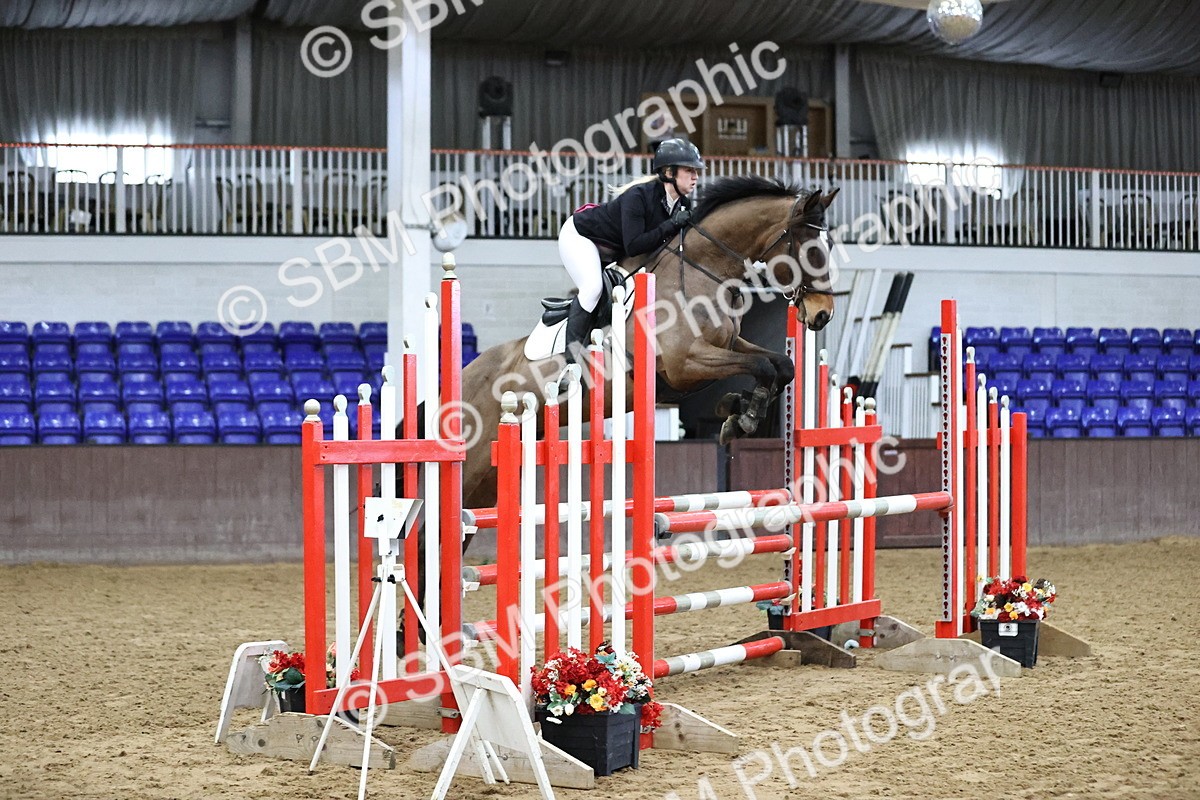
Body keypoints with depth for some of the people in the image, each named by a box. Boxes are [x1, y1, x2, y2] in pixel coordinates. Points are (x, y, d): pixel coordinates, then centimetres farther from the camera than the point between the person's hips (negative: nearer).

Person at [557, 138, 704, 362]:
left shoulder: (683, 205, -11)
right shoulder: (638, 196, -34)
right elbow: (633, 246, -39)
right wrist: (671, 224, -39)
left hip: (613, 251, 9)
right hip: (579, 235, -9)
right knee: (593, 286, -28)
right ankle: (572, 351, -23)